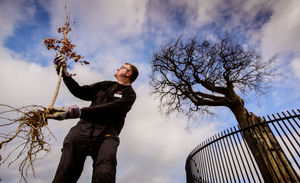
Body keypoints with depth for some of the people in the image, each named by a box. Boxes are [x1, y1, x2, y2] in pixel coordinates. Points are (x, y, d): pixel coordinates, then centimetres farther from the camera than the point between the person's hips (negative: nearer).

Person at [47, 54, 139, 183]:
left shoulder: (129, 94, 9)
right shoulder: (106, 85, 28)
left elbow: (110, 109, -9)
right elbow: (81, 92, 26)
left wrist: (78, 112, -19)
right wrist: (64, 73, 21)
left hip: (107, 133, -4)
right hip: (84, 126, 4)